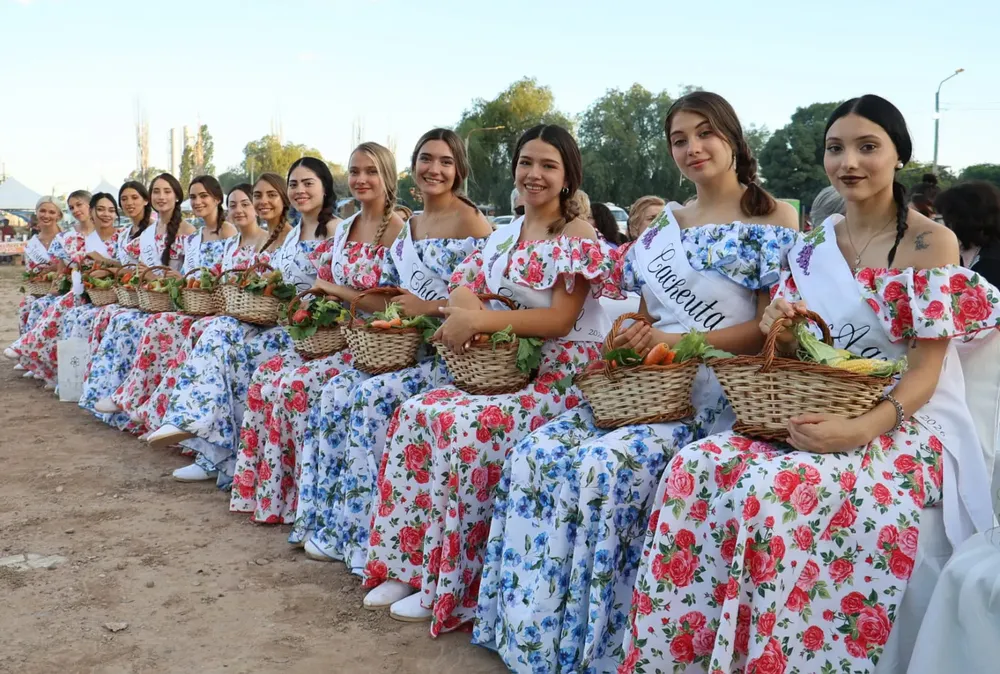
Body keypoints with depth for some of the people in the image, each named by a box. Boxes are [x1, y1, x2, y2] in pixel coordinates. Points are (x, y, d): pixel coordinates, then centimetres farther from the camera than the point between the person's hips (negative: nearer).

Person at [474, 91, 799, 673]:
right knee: (535, 455, -15)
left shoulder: (774, 219, 1)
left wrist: (683, 340, -17)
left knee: (606, 466, -30)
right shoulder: (662, 228, 19)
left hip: (716, 391, -6)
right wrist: (632, 336, -3)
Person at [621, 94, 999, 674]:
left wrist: (862, 428, -28)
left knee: (771, 488, -34)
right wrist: (783, 331, -10)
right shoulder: (816, 245, 11)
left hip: (905, 424, -5)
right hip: (822, 414, 5)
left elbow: (925, 370, -11)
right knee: (697, 466, -22)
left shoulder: (932, 243, -6)